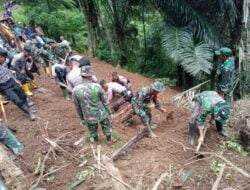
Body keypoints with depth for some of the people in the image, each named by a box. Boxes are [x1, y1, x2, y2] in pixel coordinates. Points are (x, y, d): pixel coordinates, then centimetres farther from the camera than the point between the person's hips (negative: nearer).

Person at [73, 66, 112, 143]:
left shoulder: (76, 90, -18)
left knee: (92, 130, 29)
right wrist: (109, 113, 5)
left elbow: (78, 107, -4)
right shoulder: (97, 87, -23)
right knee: (106, 126, 28)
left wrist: (82, 117, 13)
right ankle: (109, 139, 50)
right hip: (101, 114, -1)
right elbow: (105, 101, -11)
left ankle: (95, 139, 54)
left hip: (89, 117, 1)